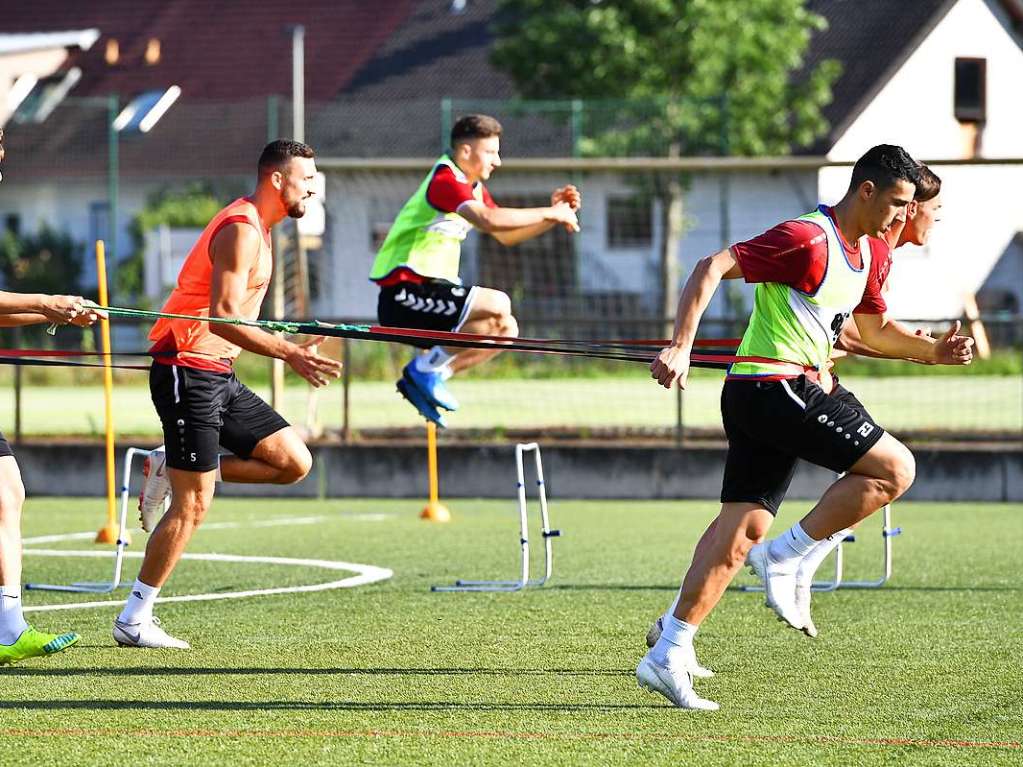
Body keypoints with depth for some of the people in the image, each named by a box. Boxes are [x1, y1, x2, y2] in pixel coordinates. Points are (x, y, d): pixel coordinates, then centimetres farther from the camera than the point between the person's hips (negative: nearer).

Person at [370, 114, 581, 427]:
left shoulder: (473, 187, 18)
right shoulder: (445, 180, -15)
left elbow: (507, 236, 24)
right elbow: (489, 220, -32)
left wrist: (554, 214, 8)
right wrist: (550, 213, -22)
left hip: (429, 289, 10)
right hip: (404, 293, -10)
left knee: (506, 329, 7)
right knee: (497, 305, -23)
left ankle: (423, 378, 5)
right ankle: (425, 369, -12)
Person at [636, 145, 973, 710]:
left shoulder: (873, 254, 16)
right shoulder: (807, 240, -14)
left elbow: (875, 330, 30)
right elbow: (713, 268, -18)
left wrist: (933, 351, 13)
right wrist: (681, 347, -25)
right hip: (775, 385, -9)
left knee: (740, 531, 5)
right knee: (894, 468, -10)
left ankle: (668, 657, 3)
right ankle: (783, 555, -5)